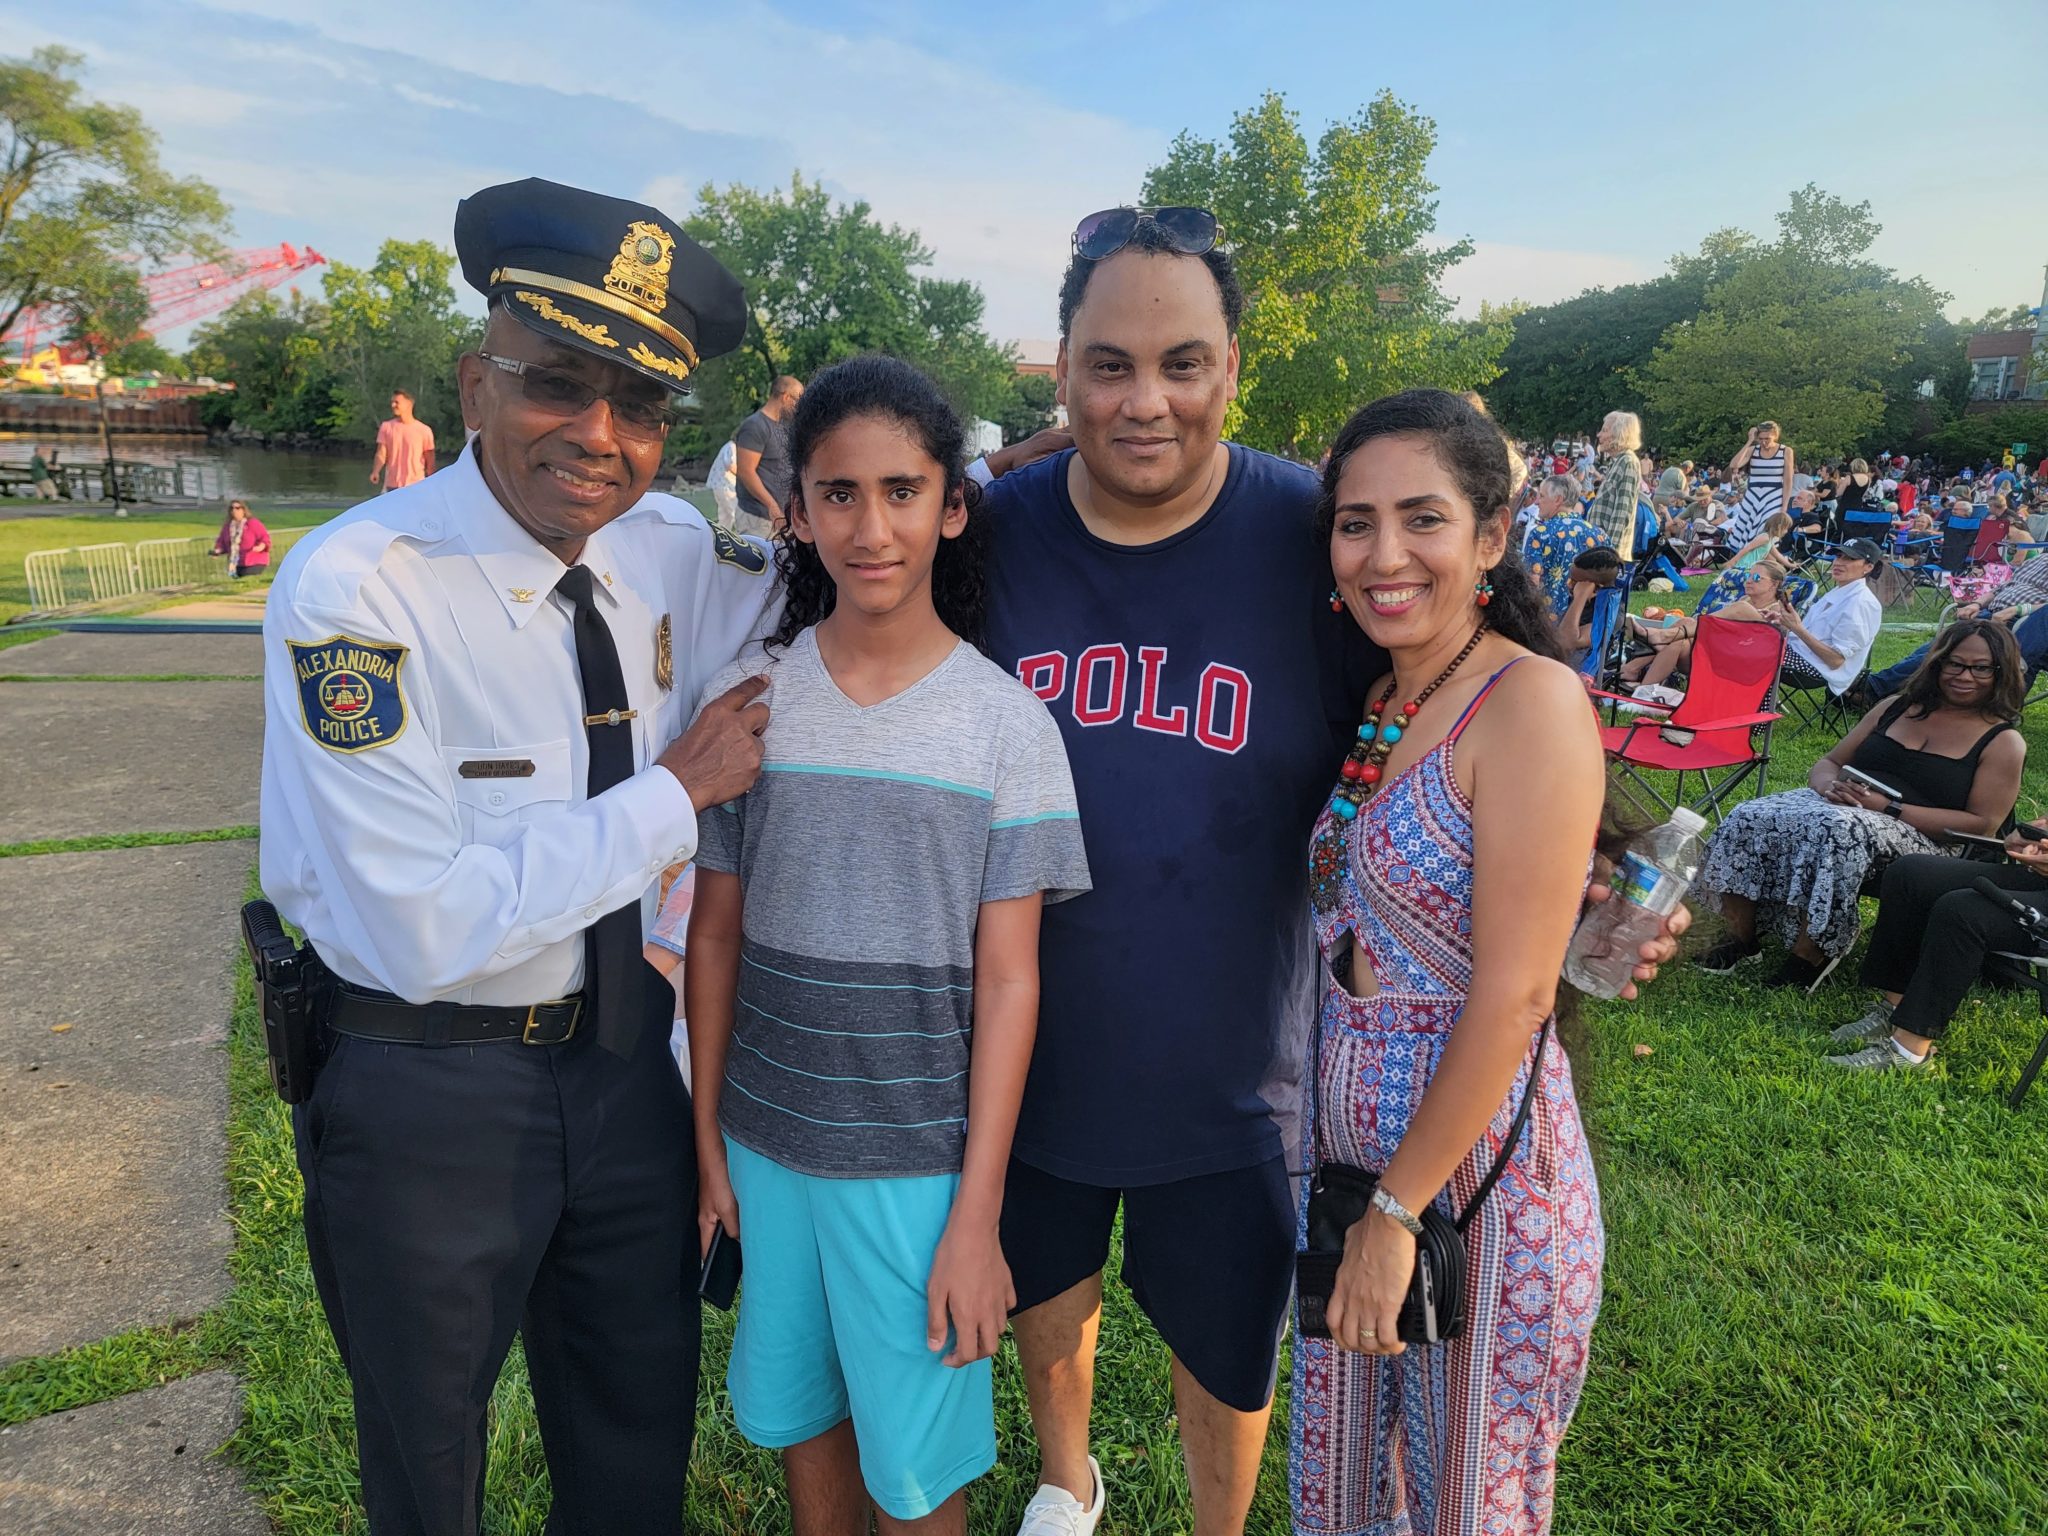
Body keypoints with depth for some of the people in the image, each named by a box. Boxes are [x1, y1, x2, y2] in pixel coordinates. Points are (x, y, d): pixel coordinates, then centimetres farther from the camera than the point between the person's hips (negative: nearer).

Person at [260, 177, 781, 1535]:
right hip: (427, 1093, -4)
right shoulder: (352, 588, -24)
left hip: (629, 1054, 5)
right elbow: (425, 925, -27)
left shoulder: (675, 549, -7)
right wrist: (678, 790, -22)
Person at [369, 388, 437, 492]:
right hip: (392, 485, 3)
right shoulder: (386, 427, 4)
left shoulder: (424, 430, -3)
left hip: (415, 485, -2)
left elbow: (429, 460, 1)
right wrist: (375, 472, -19)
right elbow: (381, 454, 0)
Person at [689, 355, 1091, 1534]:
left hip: (919, 1157, -2)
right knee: (799, 1415, 20)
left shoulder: (1008, 723, -10)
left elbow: (1008, 981, -9)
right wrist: (708, 1140, 4)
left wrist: (977, 1214, -9)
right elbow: (716, 935, 3)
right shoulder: (750, 697, -3)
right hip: (766, 1140, 3)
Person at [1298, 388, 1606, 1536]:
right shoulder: (1374, 706, 4)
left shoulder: (1531, 701, -18)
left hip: (1478, 1159, -6)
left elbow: (1513, 994, -21)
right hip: (1348, 1137, 6)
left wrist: (1399, 1210, -16)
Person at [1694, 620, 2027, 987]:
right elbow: (1828, 762, 20)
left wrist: (1887, 806, -15)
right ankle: (1741, 940, -20)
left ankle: (1808, 955, -31)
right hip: (1837, 804, 5)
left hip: (1915, 836, -5)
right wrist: (1829, 784, -7)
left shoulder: (2004, 742, 7)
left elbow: (1982, 825, -4)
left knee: (1838, 829, -40)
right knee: (1747, 819, -24)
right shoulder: (1897, 708, 21)